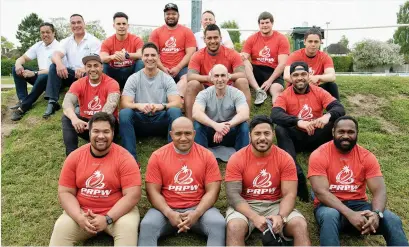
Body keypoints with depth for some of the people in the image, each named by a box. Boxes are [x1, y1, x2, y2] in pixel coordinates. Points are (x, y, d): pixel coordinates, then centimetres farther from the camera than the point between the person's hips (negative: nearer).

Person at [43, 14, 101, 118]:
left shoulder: (94, 41, -1)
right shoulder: (66, 41, 11)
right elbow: (56, 55, -7)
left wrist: (84, 68, -37)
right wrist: (59, 63, -34)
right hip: (71, 74, 4)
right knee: (54, 67, -20)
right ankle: (52, 102, -27)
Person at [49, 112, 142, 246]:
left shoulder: (124, 158, -12)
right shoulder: (75, 157, -2)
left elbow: (133, 195, -16)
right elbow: (65, 192, 0)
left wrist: (107, 219, -23)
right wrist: (79, 217, -17)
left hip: (117, 212, -2)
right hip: (82, 212, 3)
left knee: (127, 227, -31)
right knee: (61, 228, -21)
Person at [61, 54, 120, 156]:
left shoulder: (111, 83, -12)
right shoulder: (78, 84, -3)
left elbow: (111, 104, -31)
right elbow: (67, 102, -21)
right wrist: (74, 118, -44)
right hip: (85, 122, 3)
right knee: (66, 118, -21)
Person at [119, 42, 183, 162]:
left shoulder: (167, 78, 2)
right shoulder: (133, 78, 3)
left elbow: (177, 103, -11)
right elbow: (125, 103, -8)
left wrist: (162, 106, -33)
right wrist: (138, 105, -32)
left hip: (161, 120, 0)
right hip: (140, 120, 0)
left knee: (175, 111, -30)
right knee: (124, 113, -30)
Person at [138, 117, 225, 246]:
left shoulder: (206, 155, 0)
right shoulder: (157, 156, 0)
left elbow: (212, 191, -4)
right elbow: (153, 191, -3)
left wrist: (196, 213, -20)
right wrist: (169, 213, -19)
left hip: (198, 208, 0)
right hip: (167, 209, 0)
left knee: (219, 224, -28)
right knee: (147, 225, -28)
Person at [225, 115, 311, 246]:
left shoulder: (285, 158, -5)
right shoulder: (237, 159, -9)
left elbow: (289, 194, -8)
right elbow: (233, 194, -14)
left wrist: (281, 216, -28)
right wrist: (254, 217, -29)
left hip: (276, 205, 2)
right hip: (246, 206, -1)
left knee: (301, 225, -23)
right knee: (234, 227, -32)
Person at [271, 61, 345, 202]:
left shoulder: (319, 92, -1)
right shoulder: (285, 95, -7)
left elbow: (340, 109, -12)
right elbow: (275, 115, -25)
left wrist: (328, 115, -37)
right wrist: (298, 122, -42)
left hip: (316, 137, 2)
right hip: (296, 138, -1)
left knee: (337, 122, -22)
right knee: (280, 129, -31)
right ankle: (297, 174, -41)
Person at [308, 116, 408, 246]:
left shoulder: (367, 156, 1)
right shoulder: (319, 155, -10)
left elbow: (379, 191, -6)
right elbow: (321, 192, -18)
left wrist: (376, 213, -28)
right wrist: (349, 214, -31)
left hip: (359, 204, 3)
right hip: (330, 205, -3)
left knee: (393, 220, -23)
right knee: (329, 216, -38)